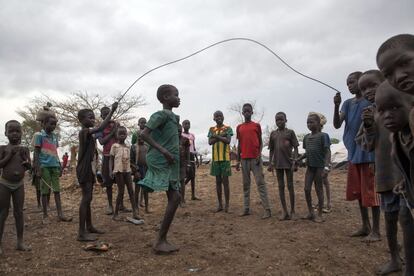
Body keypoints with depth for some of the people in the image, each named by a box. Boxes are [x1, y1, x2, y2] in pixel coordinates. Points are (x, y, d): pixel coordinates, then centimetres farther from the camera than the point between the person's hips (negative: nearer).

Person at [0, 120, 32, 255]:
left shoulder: (24, 149, 4)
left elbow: (29, 167, 1)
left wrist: (24, 157, -16)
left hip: (19, 184, 3)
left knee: (19, 212, 7)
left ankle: (20, 242, 15)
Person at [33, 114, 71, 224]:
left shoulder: (54, 136, 13)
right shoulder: (40, 135, -3)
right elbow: (36, 154, -6)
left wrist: (59, 166, 15)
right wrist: (38, 170, -12)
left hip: (55, 166, 5)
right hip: (45, 166, -5)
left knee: (57, 190, 5)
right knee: (45, 191, 2)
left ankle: (60, 215, 8)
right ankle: (45, 216, 12)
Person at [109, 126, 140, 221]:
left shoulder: (127, 147, 14)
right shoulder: (114, 146, 0)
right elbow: (111, 159, -1)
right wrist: (110, 171, -12)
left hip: (127, 171, 5)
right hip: (118, 171, -5)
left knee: (131, 191, 1)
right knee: (121, 192, -3)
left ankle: (135, 212, 2)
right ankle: (115, 213, 9)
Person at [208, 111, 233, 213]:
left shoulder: (228, 128, 2)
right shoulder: (211, 129, 11)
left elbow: (228, 140, -12)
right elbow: (210, 142, -2)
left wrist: (216, 136, -12)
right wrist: (221, 137, -13)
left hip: (225, 158, -3)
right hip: (215, 158, 3)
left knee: (225, 181, -2)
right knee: (218, 181, 8)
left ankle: (227, 204, 5)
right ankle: (220, 204, 15)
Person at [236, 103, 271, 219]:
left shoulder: (257, 125, 4)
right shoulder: (239, 127, 11)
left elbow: (260, 142, 5)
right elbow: (239, 144, 13)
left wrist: (259, 155, -11)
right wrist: (238, 161, 9)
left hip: (255, 158, -3)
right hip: (244, 159, 3)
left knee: (260, 183, -7)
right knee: (245, 184, 7)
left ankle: (267, 209, -6)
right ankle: (246, 209, 14)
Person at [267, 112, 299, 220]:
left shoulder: (290, 132, 0)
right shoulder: (273, 133, 9)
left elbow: (295, 148, -2)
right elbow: (271, 150, 12)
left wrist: (295, 162, -11)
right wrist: (270, 163, 6)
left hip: (288, 163, -3)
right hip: (278, 163, 3)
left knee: (290, 186, 3)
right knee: (281, 186, 5)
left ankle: (292, 211, 13)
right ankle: (285, 211, 11)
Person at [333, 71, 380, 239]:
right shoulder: (348, 104, 12)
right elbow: (337, 125, 0)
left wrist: (375, 158, -13)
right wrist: (336, 106, -16)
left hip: (368, 154, -6)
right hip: (353, 155, 6)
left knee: (371, 193, -1)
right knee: (358, 193, 12)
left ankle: (375, 230, 9)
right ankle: (365, 226, 24)